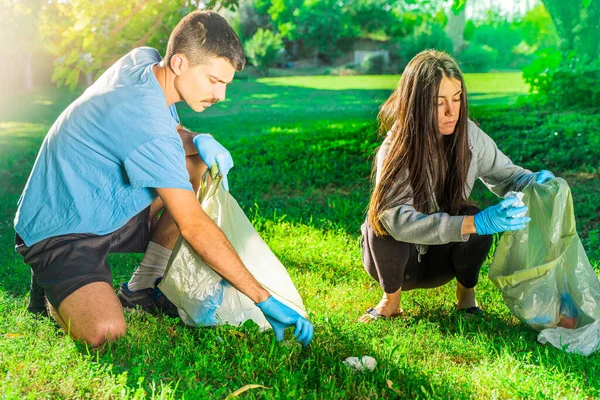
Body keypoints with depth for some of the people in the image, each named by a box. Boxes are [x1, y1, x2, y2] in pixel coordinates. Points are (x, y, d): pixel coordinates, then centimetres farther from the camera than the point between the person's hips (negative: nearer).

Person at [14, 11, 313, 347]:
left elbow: (174, 131, 16)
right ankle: (53, 289, 4)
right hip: (60, 234, -10)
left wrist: (198, 141, -11)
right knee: (105, 333, -32)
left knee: (201, 167, 3)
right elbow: (194, 228, -31)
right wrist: (265, 300, -28)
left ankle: (140, 289, 8)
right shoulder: (148, 124, -31)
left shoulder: (143, 59, -3)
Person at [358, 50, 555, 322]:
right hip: (395, 258, -3)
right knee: (383, 218, -34)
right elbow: (398, 220, -41)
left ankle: (466, 293, 2)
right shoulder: (395, 150, -28)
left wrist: (534, 181, -23)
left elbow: (504, 175, 2)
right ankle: (391, 299, -8)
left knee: (480, 221, -27)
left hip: (439, 260, 3)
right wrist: (475, 223, -52)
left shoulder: (469, 134, -14)